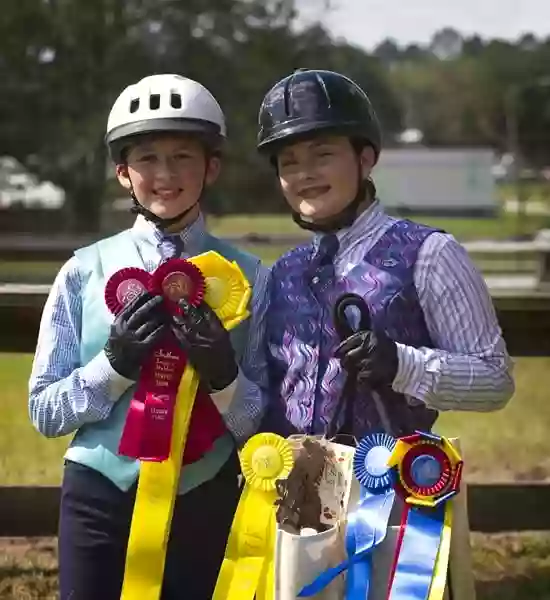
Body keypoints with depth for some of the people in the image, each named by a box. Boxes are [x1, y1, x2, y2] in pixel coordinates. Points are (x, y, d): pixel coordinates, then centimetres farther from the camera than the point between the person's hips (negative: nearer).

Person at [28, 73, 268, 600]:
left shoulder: (246, 276, 1)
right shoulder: (85, 271, 0)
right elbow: (45, 410, 1)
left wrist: (224, 376, -18)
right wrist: (115, 363, -14)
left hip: (204, 504, 0)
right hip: (101, 500, 0)